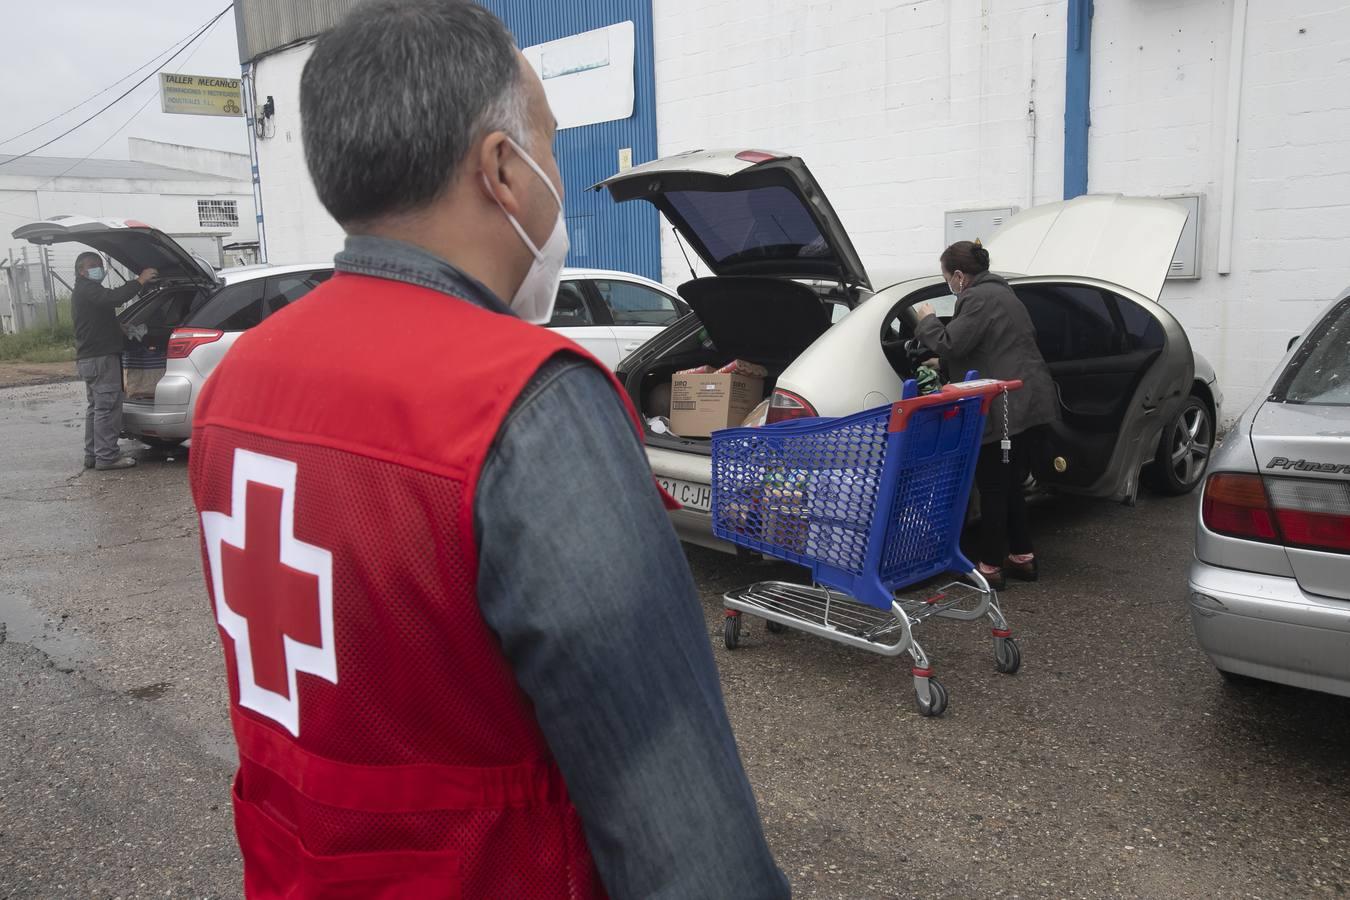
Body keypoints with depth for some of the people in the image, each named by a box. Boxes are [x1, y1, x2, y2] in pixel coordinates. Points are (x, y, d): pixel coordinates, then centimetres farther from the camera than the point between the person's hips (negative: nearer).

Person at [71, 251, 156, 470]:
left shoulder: (82, 292, 23)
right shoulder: (86, 290, -12)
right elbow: (115, 297, -28)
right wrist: (140, 281, -24)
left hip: (88, 359, 11)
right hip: (101, 358, -11)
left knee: (95, 407, 15)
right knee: (107, 407, -10)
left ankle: (92, 455, 20)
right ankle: (106, 457, -10)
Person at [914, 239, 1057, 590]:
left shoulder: (978, 299, -11)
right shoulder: (999, 293, 20)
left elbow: (950, 344, -17)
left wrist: (927, 321, 0)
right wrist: (942, 363, 26)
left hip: (1007, 410, -10)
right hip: (1032, 406, 10)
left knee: (993, 488, 0)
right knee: (1010, 485, 18)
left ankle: (991, 567, 7)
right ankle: (1023, 558, 25)